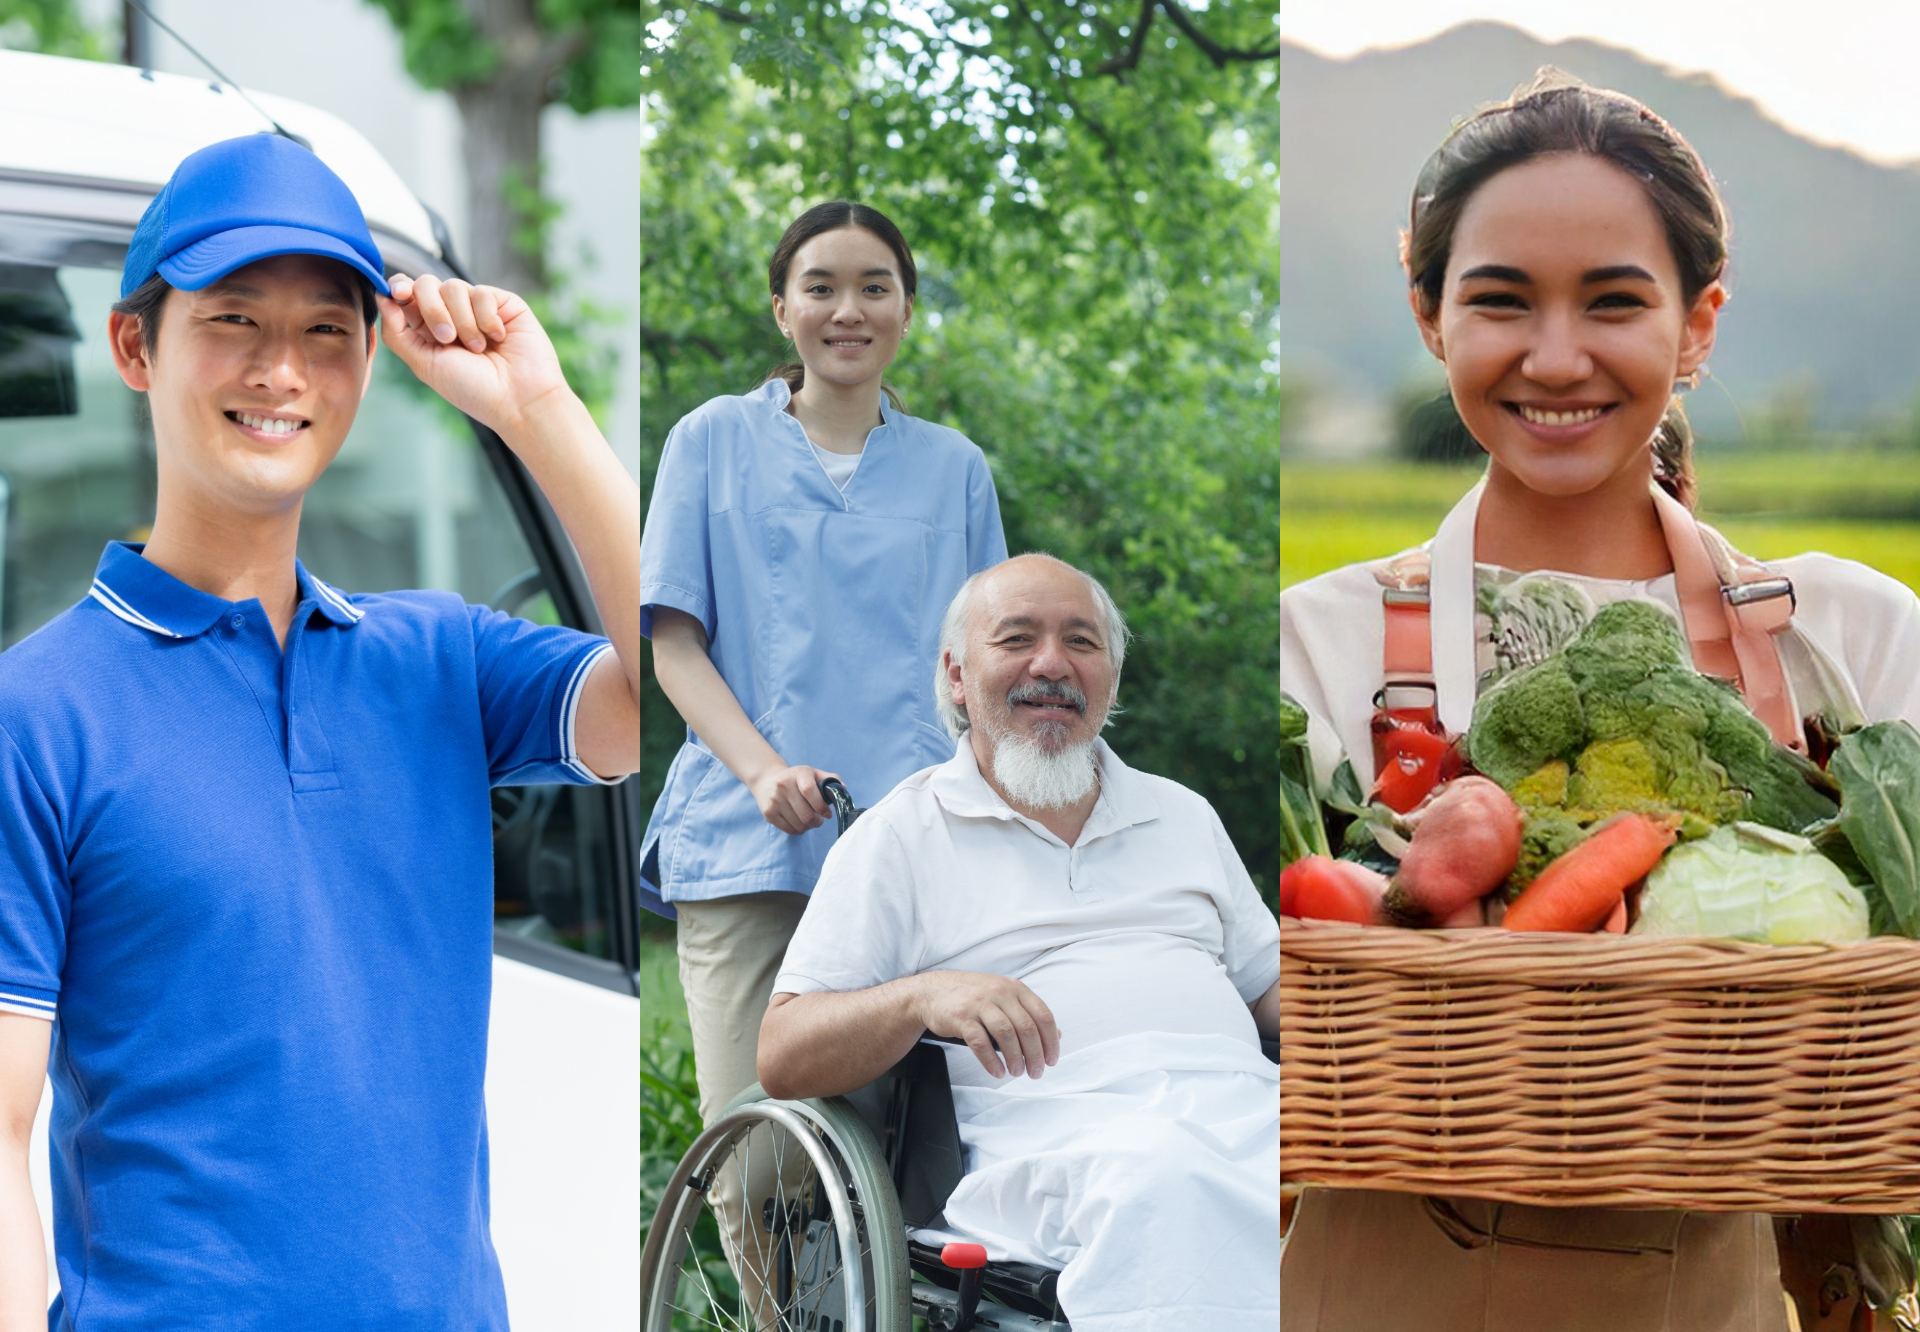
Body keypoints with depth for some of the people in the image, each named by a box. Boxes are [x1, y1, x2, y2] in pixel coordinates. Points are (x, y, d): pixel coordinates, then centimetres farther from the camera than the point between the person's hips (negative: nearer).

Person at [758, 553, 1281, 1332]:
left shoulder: (1183, 815, 29)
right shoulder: (899, 836, 15)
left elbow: (1271, 987, 30)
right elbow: (780, 1059, 7)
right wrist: (921, 996, -14)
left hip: (1243, 1101, 4)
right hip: (1056, 1131, -4)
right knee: (1163, 1180, -42)